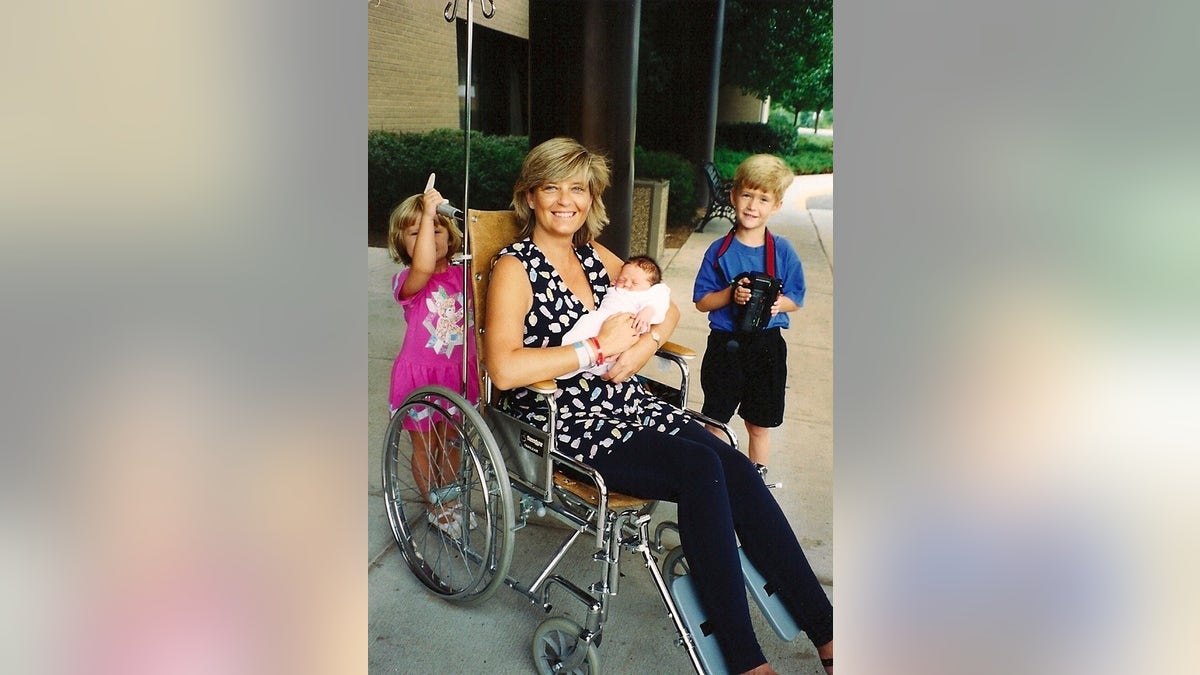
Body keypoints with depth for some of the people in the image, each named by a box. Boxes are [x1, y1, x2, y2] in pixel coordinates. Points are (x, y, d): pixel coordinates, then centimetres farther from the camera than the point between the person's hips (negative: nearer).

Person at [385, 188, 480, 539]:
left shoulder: (461, 275, -2)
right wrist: (427, 214, -44)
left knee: (451, 441, 20)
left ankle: (449, 497, 42)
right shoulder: (406, 282, -19)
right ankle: (434, 505, 35)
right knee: (424, 445, 14)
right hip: (419, 376, -4)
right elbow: (423, 267, -42)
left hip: (457, 372, 4)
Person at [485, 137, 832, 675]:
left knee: (737, 468, -16)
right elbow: (504, 370, -21)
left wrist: (642, 346, -2)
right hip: (565, 424, -6)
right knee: (701, 469, -27)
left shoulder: (593, 254, 15)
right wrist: (599, 349, -16)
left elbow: (666, 307, 20)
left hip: (625, 403, 6)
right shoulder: (516, 267, -5)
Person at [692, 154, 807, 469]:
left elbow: (795, 299, 4)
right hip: (725, 345, 0)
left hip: (767, 347, 1)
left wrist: (777, 303, -17)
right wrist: (731, 294, -20)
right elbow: (701, 301, -2)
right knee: (715, 421, 11)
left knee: (760, 425, 13)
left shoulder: (783, 252, -3)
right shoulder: (719, 251, -5)